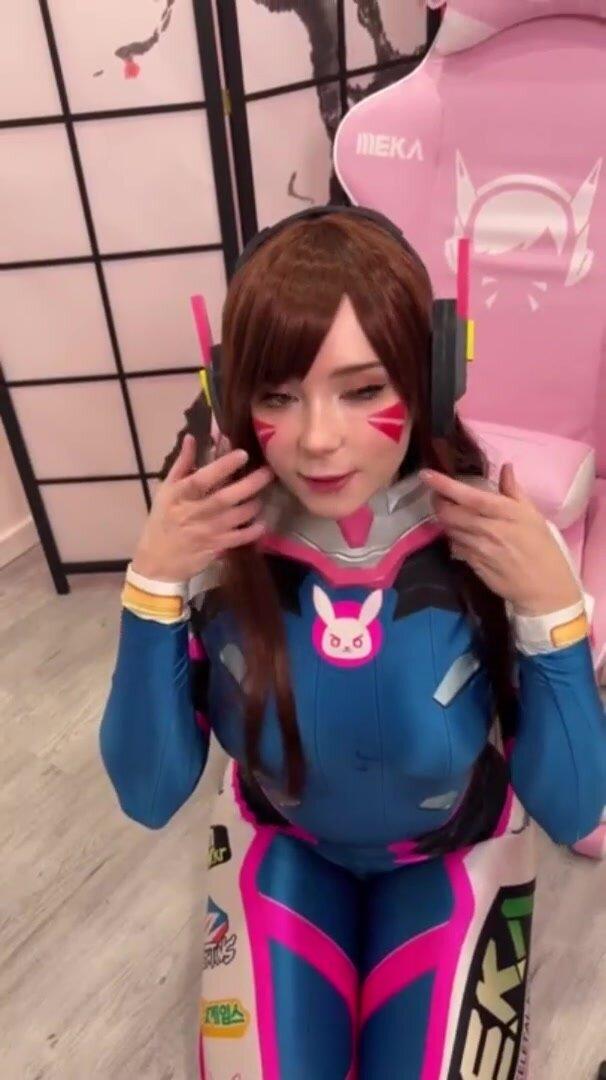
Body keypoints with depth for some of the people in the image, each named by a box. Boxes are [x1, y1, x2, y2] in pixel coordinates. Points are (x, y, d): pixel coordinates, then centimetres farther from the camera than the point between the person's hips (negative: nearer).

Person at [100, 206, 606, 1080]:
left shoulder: (492, 545, -27)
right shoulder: (219, 547, -26)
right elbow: (149, 795, -19)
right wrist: (153, 585, -32)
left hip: (455, 848, 0)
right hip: (282, 844, 1)